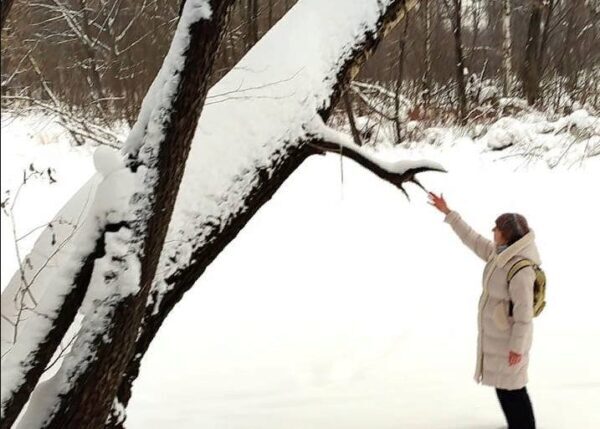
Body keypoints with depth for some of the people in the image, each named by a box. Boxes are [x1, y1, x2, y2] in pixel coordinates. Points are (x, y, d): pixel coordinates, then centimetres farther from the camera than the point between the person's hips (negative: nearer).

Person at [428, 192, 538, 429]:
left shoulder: (521, 269, -30)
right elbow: (473, 240, 10)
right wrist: (447, 212, 13)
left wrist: (517, 346, -21)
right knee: (503, 384, 20)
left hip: (509, 337, -9)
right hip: (496, 333, 9)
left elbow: (524, 312, -26)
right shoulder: (499, 253, -2)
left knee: (511, 388, 3)